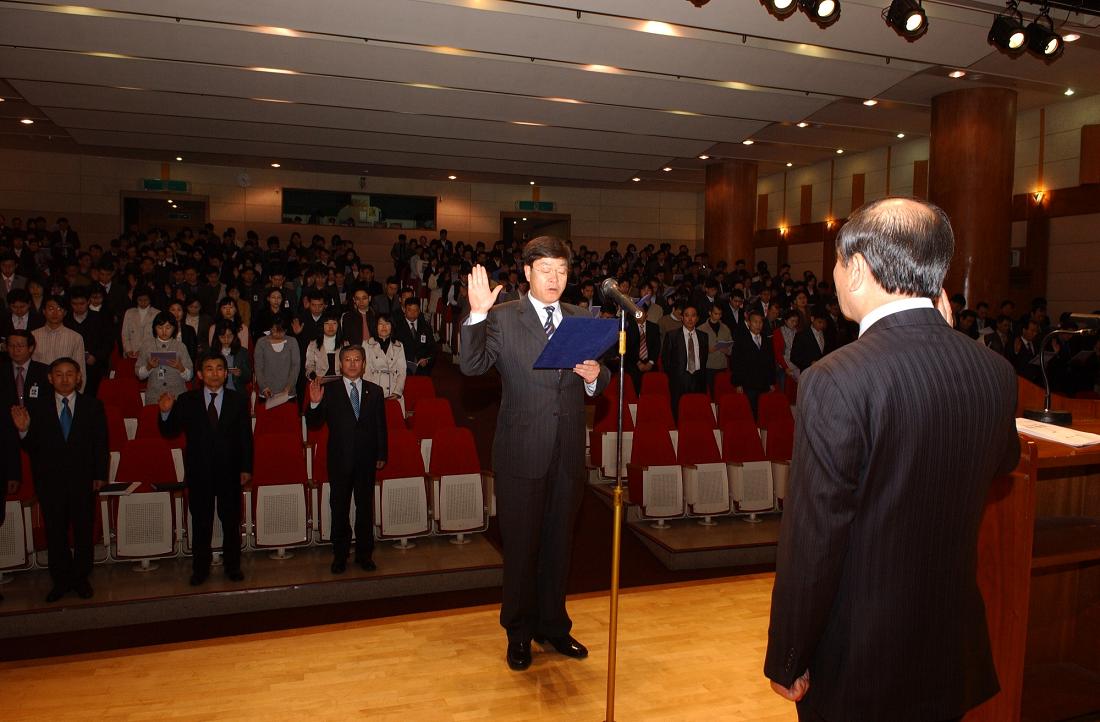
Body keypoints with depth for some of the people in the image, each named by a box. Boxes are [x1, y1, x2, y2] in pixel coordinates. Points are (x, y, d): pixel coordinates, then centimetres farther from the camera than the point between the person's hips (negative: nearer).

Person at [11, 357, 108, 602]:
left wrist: (100, 475, -1)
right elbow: (31, 447, 0)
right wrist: (24, 430, -20)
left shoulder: (93, 405, 2)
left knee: (83, 532, 8)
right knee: (55, 534, 9)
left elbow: (100, 443, 3)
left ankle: (81, 578, 22)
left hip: (83, 481, 0)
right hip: (50, 481, 0)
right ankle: (61, 580, 22)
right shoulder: (36, 406, 1)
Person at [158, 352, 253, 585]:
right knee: (201, 522, 10)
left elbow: (246, 436, 0)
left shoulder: (239, 400, 1)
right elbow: (169, 431, 1)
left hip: (229, 471, 0)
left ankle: (233, 566, 24)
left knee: (231, 521, 10)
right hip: (199, 472, 0)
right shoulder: (186, 400, 1)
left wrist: (246, 468, -3)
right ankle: (200, 568, 24)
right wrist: (166, 413, -19)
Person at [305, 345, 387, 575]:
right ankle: (340, 556, 21)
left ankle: (364, 554, 23)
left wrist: (381, 455, 4)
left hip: (366, 460, 2)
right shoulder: (329, 390, -2)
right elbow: (314, 423, -5)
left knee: (365, 508, 10)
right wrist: (315, 403, -24)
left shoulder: (374, 391, 5)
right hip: (340, 460, -1)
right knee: (339, 509, 8)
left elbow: (381, 425, 7)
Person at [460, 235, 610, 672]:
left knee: (559, 542, 16)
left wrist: (595, 376, -10)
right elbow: (472, 366, -18)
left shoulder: (581, 320, 9)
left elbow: (596, 385, 13)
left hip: (569, 454, 4)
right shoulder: (502, 318, -4)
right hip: (522, 452, -4)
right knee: (521, 544, 8)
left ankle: (553, 625, 34)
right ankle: (519, 633, 27)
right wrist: (476, 314, -29)